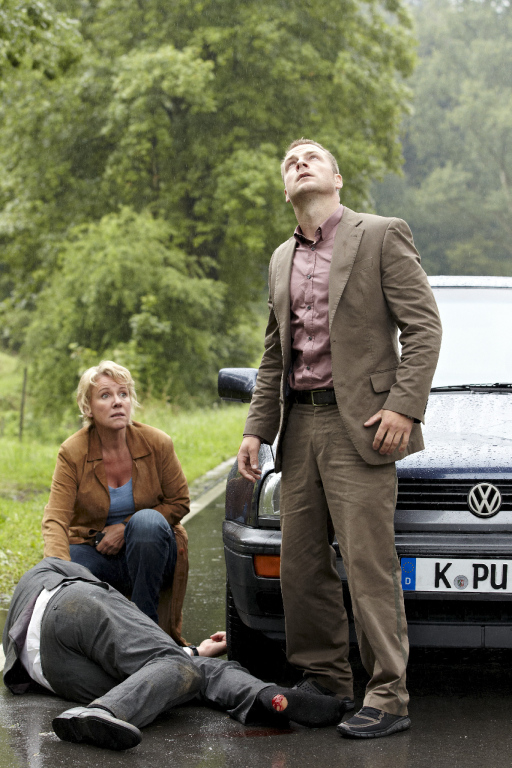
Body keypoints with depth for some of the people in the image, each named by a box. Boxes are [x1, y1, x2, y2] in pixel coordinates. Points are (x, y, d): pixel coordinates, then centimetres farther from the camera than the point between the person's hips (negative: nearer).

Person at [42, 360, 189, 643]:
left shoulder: (157, 444, -10)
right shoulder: (72, 452, -11)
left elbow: (179, 503, -1)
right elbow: (55, 519, -20)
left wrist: (126, 527, -15)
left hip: (147, 552, 0)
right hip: (95, 551, 0)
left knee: (146, 521, -35)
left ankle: (145, 619, -22)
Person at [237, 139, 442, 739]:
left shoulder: (381, 235, 0)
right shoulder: (282, 260, 19)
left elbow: (423, 325, -5)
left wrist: (403, 405, -15)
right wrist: (256, 428, 14)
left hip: (357, 425, -7)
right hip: (299, 425, 7)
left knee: (369, 564, -10)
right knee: (302, 563, 7)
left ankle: (387, 698, -7)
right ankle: (323, 679, 17)